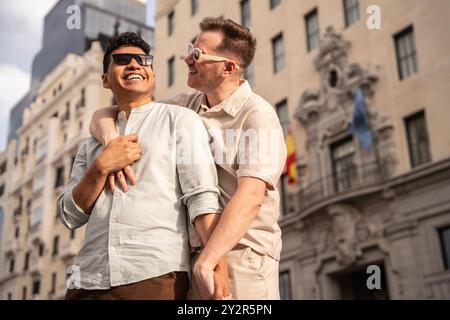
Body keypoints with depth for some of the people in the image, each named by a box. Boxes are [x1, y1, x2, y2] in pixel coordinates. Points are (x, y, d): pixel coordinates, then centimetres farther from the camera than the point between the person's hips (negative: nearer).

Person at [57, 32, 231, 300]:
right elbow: (70, 216, 11)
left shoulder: (180, 119, 4)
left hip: (157, 276, -4)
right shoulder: (93, 143, 17)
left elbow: (201, 196, -7)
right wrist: (102, 167, -5)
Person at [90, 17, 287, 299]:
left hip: (240, 254, -5)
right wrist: (110, 138, -11)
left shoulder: (258, 115, -9)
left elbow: (250, 196, -21)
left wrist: (206, 261, -27)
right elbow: (103, 116, 12)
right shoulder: (186, 105, 9)